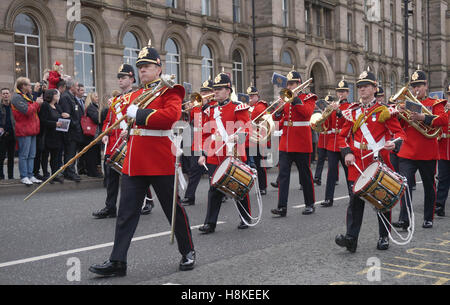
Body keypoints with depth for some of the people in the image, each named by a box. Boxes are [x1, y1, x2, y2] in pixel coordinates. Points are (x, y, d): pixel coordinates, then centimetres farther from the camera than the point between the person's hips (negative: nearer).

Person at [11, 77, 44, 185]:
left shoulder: (27, 96, 21)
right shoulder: (17, 97, -10)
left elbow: (34, 110, 22)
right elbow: (27, 110, -20)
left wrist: (38, 104, 4)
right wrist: (37, 103, -9)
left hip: (32, 129, 9)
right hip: (23, 130, -9)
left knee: (31, 155, 10)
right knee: (24, 155, -4)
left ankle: (30, 176, 14)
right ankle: (24, 177, 1)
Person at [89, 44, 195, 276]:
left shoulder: (169, 91, -3)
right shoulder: (133, 95, 17)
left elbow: (171, 115, -22)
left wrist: (137, 113, -17)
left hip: (161, 162, -6)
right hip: (134, 163, 6)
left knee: (174, 209, 7)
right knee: (126, 212, 4)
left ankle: (188, 252, 24)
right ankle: (117, 261, 9)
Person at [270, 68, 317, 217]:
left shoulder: (308, 98, -1)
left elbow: (307, 112, -20)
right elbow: (276, 118, 6)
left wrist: (295, 99, -21)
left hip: (301, 144, -4)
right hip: (285, 143, 4)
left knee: (305, 175, 6)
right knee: (283, 174, -4)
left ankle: (310, 204, 19)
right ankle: (282, 207, -5)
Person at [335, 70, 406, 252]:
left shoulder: (384, 112, 0)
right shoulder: (352, 113, 10)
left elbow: (399, 133, -1)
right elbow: (343, 136, 13)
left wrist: (394, 144, -23)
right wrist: (347, 153, -3)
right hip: (357, 164, 2)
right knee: (355, 200, -5)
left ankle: (384, 237, 21)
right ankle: (351, 238, -6)